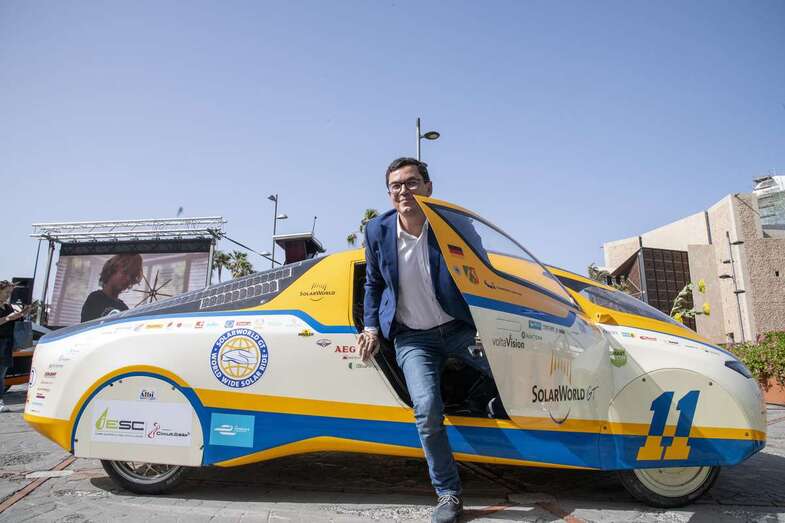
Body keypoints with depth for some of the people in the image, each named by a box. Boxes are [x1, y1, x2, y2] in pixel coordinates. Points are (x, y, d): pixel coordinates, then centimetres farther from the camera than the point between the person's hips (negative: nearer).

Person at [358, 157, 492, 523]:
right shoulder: (377, 231, -6)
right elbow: (374, 284, 9)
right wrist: (372, 328, 1)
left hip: (460, 328, 1)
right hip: (412, 338, 0)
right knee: (427, 409, -15)